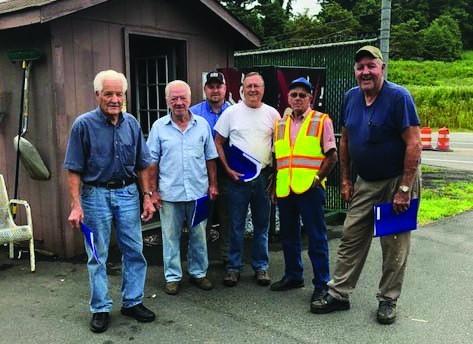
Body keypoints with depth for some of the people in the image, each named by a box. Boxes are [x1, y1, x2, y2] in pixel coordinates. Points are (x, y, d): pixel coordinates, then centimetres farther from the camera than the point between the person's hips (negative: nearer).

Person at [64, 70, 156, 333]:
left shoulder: (132, 123, 3)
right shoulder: (84, 124, -8)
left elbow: (142, 165, 9)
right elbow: (74, 170, -8)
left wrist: (147, 197, 6)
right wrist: (76, 205, -13)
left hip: (127, 193, 4)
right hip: (96, 195, -3)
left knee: (134, 251, 8)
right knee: (98, 256, 7)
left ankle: (133, 302, 24)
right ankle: (101, 309, 21)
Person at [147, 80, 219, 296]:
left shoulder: (202, 124, 4)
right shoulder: (159, 127, 0)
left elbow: (210, 158, 9)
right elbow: (152, 162, 2)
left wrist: (213, 185, 5)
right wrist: (153, 191, -1)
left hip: (198, 192, 2)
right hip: (169, 193, -1)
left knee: (199, 235, 11)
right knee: (171, 237, 7)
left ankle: (198, 273, 27)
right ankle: (172, 277, 21)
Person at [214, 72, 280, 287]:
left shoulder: (272, 113, 4)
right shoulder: (232, 112, -1)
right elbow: (218, 142, 2)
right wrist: (227, 169, -6)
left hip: (264, 176, 2)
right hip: (237, 176, -2)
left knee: (262, 225, 11)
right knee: (236, 225, 5)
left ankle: (261, 266, 23)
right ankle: (233, 267, 17)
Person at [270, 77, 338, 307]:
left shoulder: (322, 121, 0)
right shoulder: (280, 124, 15)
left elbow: (332, 156, -2)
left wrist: (318, 178, -11)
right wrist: (274, 182, 11)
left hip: (309, 188, -5)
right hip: (284, 189, 6)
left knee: (316, 237, 0)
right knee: (288, 235, 15)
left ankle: (321, 283, 10)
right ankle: (293, 276, 30)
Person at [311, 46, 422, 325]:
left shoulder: (398, 97, -15)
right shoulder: (351, 97, 3)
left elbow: (414, 144, -19)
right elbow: (345, 140, 12)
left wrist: (404, 189, -21)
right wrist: (346, 179, 9)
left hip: (397, 181, -5)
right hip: (364, 182, 5)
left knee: (394, 245, 5)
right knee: (351, 239, 7)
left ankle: (388, 300, 20)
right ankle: (339, 294, 18)